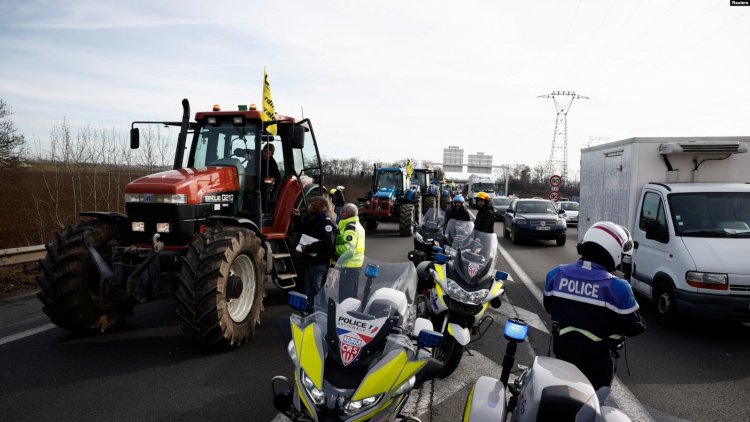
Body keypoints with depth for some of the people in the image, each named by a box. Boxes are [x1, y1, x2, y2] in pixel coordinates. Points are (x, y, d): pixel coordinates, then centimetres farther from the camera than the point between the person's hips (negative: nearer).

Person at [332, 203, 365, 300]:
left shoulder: (350, 228, -16)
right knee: (352, 295, 18)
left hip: (349, 266, -10)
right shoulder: (358, 226, 16)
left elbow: (348, 249, -26)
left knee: (345, 296, -5)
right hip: (357, 264, 10)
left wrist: (334, 249, -16)